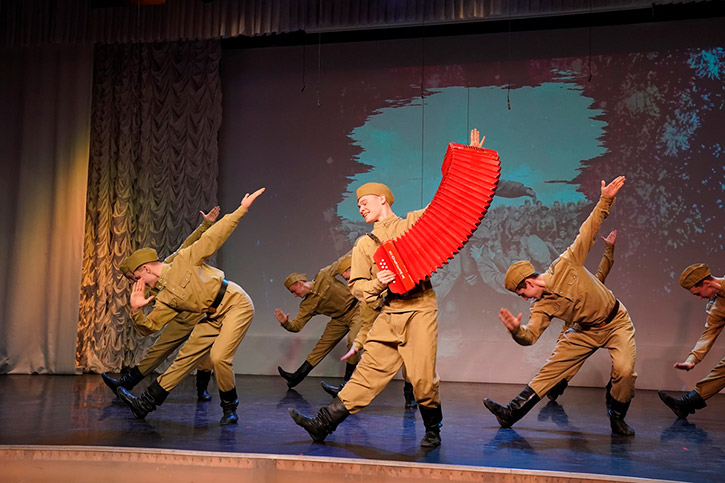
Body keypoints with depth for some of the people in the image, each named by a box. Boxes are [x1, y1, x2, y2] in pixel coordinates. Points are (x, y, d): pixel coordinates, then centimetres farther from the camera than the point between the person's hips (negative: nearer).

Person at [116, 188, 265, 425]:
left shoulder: (184, 260, -10)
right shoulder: (166, 298, 8)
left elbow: (213, 237, -11)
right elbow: (151, 325, 14)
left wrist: (241, 209, -14)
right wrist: (136, 311, -6)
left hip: (236, 304, -7)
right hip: (215, 317, 7)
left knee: (219, 356, -22)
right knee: (186, 356, 8)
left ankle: (230, 408, -1)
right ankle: (145, 404, 16)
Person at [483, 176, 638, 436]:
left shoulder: (565, 265, -19)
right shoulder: (542, 307, -8)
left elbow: (588, 231, -15)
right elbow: (530, 336, -16)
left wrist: (605, 200, -22)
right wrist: (516, 329, -37)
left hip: (616, 322, -3)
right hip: (585, 331, 3)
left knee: (625, 370, -24)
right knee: (550, 369, -4)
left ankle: (617, 418, 1)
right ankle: (511, 413, -2)